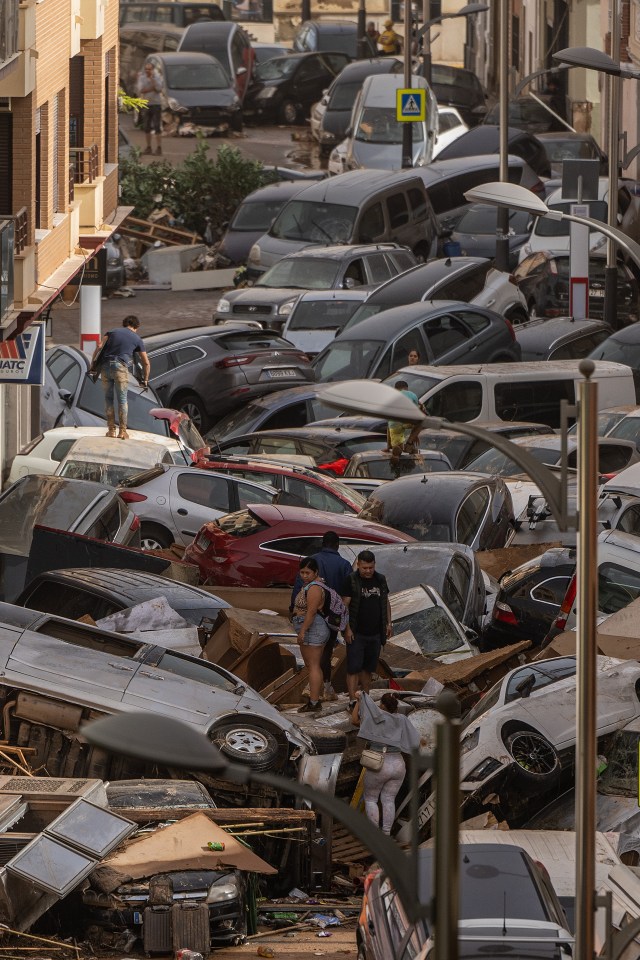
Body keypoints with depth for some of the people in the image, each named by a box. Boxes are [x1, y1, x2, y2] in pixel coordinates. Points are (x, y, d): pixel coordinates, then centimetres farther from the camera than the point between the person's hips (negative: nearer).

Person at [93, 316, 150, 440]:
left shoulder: (112, 332, 20)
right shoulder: (136, 339, 17)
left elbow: (99, 346, 3)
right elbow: (146, 363, 21)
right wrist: (145, 380, 32)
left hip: (105, 366, 2)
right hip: (121, 367, -2)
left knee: (108, 398, 12)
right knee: (122, 400, 7)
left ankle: (111, 430, 11)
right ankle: (122, 431, 3)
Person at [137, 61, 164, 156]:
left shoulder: (157, 77, -1)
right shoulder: (142, 78, 6)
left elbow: (158, 89, -16)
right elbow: (141, 90, -7)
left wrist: (152, 78, -16)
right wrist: (152, 88, -12)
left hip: (156, 104, -4)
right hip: (146, 104, 4)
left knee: (157, 126, -9)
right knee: (146, 127, 6)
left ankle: (158, 147, -8)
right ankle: (148, 147, 14)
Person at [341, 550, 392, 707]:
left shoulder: (380, 580, 9)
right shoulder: (351, 581, -7)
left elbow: (386, 602, 19)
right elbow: (345, 605, -9)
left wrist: (388, 623, 12)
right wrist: (347, 629, -15)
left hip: (375, 633, 5)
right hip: (356, 634, -5)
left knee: (368, 668, 11)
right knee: (354, 668, -7)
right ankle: (352, 701, -10)